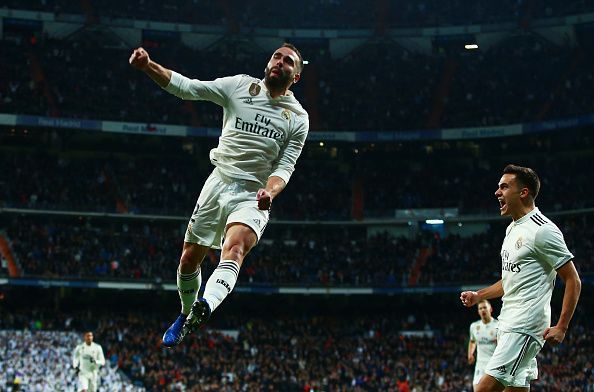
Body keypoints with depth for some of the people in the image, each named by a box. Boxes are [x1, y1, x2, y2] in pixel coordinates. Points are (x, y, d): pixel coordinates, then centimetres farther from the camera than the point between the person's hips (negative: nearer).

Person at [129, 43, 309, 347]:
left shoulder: (299, 119, 3)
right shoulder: (240, 86, 4)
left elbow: (285, 167, 0)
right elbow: (187, 87, -2)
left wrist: (269, 191, -22)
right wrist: (148, 66, -17)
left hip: (253, 196, -2)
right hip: (218, 183, 3)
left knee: (235, 248, -31)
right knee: (189, 258, 6)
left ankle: (204, 308, -55)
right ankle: (185, 314, 33)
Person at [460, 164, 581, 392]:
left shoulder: (543, 230, -13)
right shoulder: (513, 228, 16)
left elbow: (573, 281, -12)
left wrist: (561, 327, -18)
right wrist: (478, 296, 16)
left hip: (525, 328, -10)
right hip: (508, 324, 10)